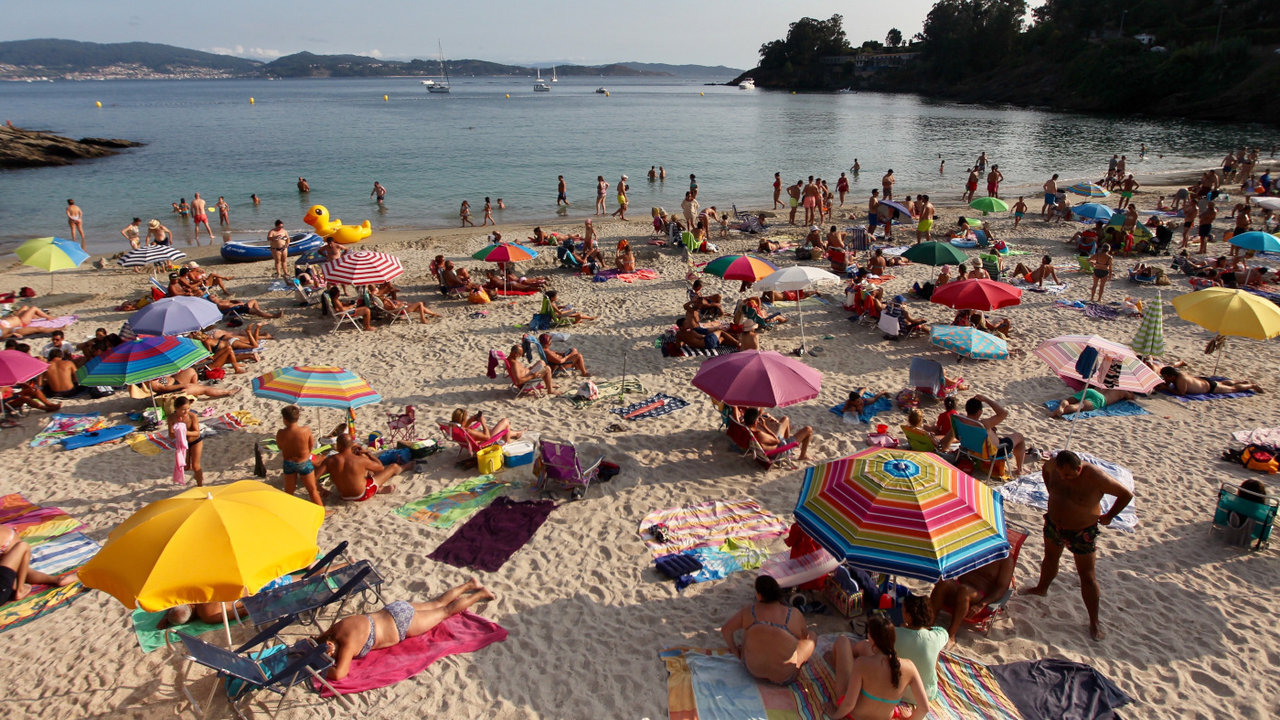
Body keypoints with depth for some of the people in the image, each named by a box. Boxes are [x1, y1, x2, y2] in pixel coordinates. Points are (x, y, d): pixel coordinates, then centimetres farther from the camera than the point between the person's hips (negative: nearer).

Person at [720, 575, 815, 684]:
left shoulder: (749, 612, -12)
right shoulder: (795, 615, -16)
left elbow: (725, 629, -4)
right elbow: (804, 636, 3)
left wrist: (735, 650, 12)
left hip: (753, 669, 2)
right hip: (785, 677, -2)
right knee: (812, 637, 20)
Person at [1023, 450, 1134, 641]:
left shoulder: (1096, 477, -32)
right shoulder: (1054, 464, -17)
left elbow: (1126, 495, -18)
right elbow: (1045, 468, 10)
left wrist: (1108, 516, -10)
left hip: (1082, 533, -5)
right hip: (1053, 525, 5)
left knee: (1088, 577, 3)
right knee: (1050, 557, 27)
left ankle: (1094, 621, 17)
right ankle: (1042, 588, 53)